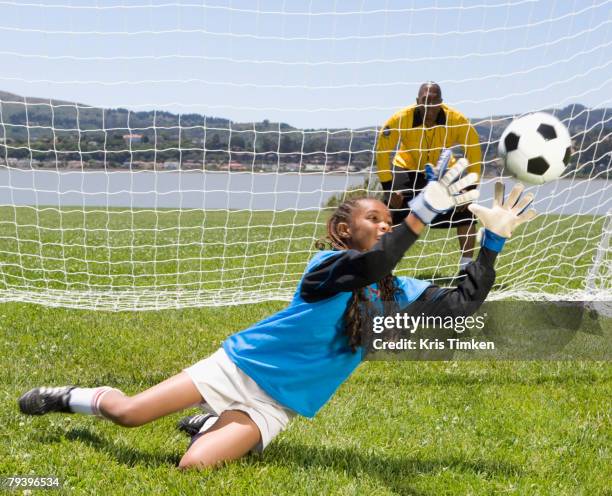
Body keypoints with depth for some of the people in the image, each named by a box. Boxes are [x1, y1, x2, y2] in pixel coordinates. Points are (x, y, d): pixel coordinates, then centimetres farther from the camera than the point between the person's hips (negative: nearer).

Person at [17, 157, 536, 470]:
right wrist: (423, 211, -52)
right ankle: (71, 397, 30)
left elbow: (464, 303, -4)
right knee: (128, 412, -4)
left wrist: (494, 239, -12)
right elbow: (370, 267, -39)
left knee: (193, 466, -17)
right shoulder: (325, 265, -17)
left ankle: (207, 427, 18)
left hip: (276, 406, 4)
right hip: (240, 364, -4)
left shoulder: (396, 293, 0)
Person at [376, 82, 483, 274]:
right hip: (407, 169, -1)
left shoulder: (456, 120, -27)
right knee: (390, 213, -17)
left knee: (465, 213, -13)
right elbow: (382, 151, -19)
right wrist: (389, 186, -22)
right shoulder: (401, 119, -29)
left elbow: (474, 152, -16)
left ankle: (467, 265, -1)